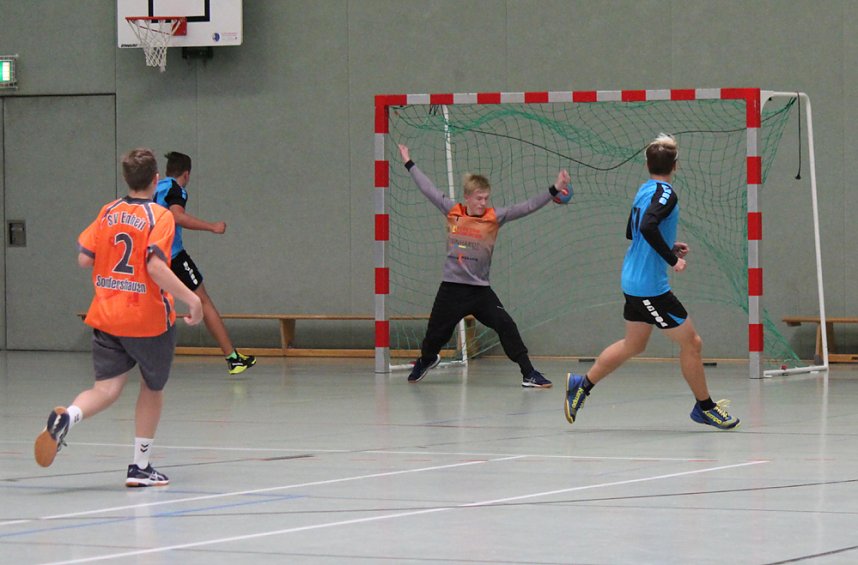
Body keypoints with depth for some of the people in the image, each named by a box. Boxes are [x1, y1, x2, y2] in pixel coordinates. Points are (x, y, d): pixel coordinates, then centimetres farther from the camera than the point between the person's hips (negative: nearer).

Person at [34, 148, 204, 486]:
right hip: (148, 319, -4)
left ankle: (66, 417, -32)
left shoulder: (108, 213, 5)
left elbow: (84, 259, 5)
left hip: (105, 318, 4)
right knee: (152, 389, 17)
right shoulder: (159, 217, -10)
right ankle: (140, 467, 20)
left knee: (106, 390, 1)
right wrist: (191, 299, -19)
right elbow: (156, 267, -22)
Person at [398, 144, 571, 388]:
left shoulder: (494, 217, -4)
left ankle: (529, 373, -7)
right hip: (452, 287, 1)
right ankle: (426, 360, 45)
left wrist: (554, 191, -19)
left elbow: (526, 208, -10)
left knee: (506, 326, -13)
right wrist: (410, 164, 20)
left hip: (481, 289, -1)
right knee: (435, 335, 11)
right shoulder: (452, 212, -1)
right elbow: (429, 189, 11)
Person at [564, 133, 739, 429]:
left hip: (634, 280, 9)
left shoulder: (644, 191, 10)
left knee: (634, 344, 22)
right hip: (651, 286, -9)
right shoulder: (665, 194, -17)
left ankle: (582, 384, 26)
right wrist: (673, 259, -26)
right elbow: (647, 227, -33)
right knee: (691, 342, 1)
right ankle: (705, 407, 11)